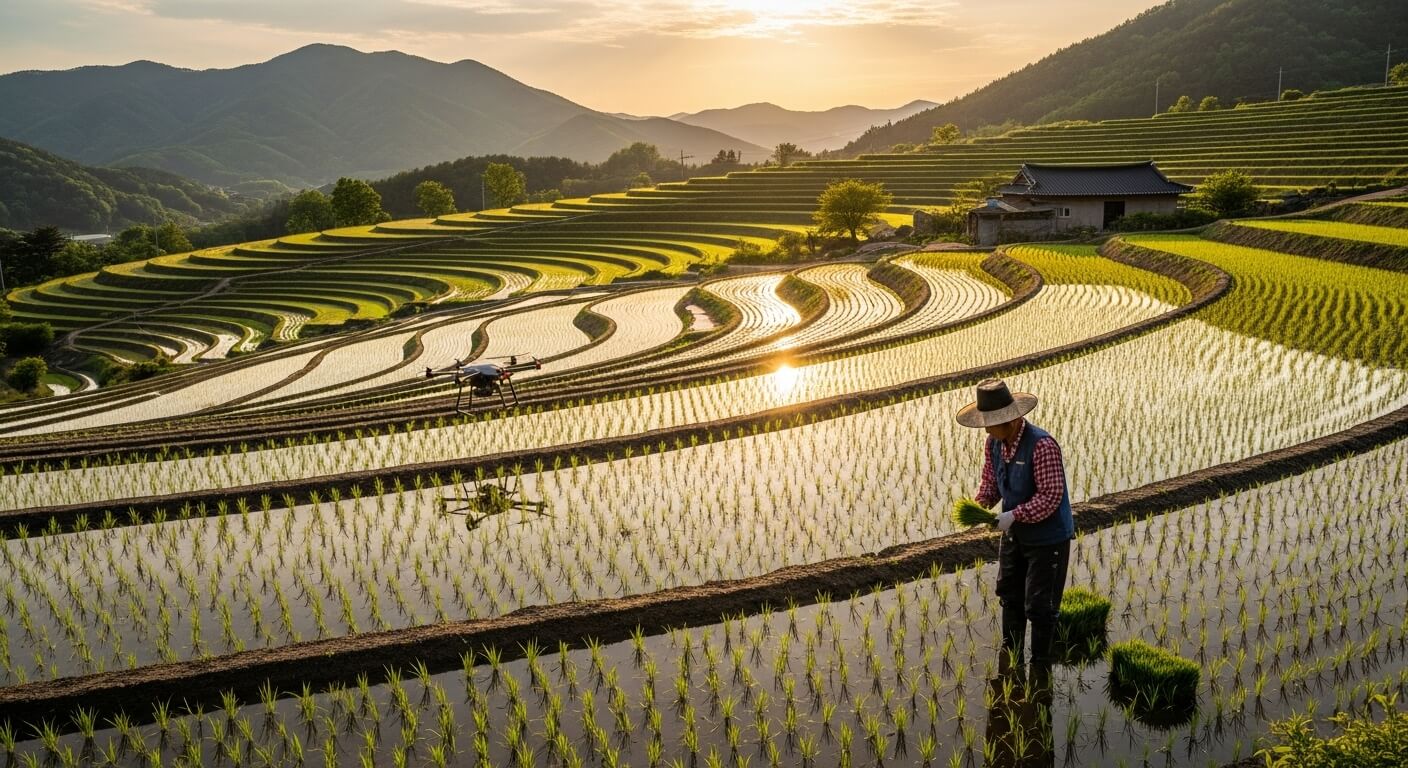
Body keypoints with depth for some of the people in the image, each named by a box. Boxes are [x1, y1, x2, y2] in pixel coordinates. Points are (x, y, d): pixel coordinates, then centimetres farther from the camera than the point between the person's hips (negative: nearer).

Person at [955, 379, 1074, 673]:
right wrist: (980, 504, -12)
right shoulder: (994, 444, -4)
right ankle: (1010, 658, 39)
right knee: (1010, 596, 20)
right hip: (1014, 535, 8)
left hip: (1048, 538, -8)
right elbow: (990, 482, 7)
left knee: (1039, 605, 0)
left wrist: (1014, 515, -34)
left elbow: (1051, 496, -28)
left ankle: (1041, 669, 17)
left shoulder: (1041, 445, -28)